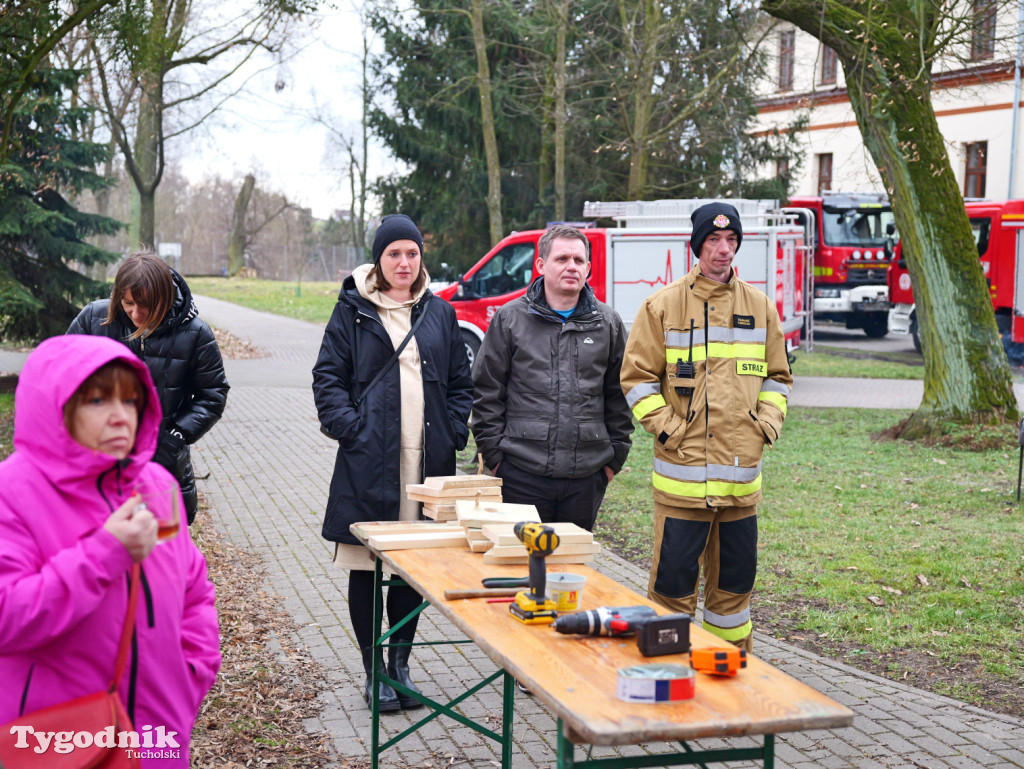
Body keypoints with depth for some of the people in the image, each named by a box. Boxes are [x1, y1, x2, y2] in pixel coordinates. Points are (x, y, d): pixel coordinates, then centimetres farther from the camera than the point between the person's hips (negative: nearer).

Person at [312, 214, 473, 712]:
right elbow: (328, 378, 1)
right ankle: (373, 670, 16)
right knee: (365, 569, 4)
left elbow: (460, 382, 15)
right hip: (369, 461, -3)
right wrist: (349, 428, -11)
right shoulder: (353, 311, 2)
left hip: (427, 461, 3)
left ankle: (400, 664, 24)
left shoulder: (440, 314, 12)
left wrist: (453, 432, 2)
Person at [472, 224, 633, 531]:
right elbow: (487, 393, 3)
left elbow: (620, 395, 12)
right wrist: (494, 454, -2)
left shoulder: (608, 323, 9)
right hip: (523, 474, -2)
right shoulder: (510, 319, 2)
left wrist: (615, 455, 8)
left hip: (587, 476, 2)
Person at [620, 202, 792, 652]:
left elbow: (777, 375, 19)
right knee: (674, 580, 0)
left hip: (741, 473, 4)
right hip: (682, 473, -4)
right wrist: (665, 426, -10)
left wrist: (767, 424, 4)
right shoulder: (663, 306, -2)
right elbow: (637, 377, 0)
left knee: (735, 578, 14)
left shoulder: (760, 307, 10)